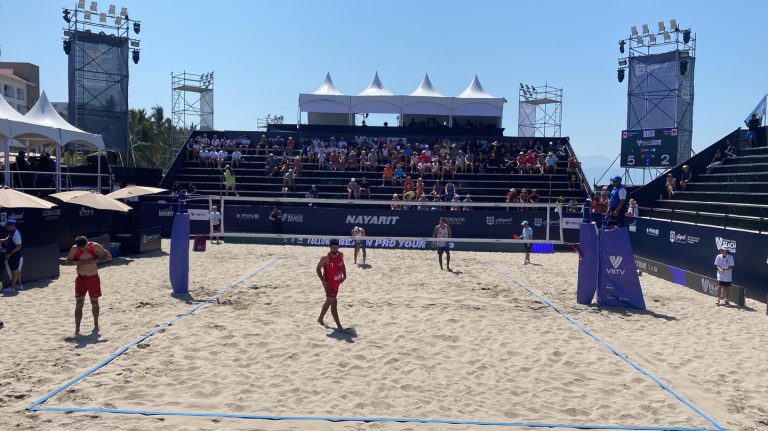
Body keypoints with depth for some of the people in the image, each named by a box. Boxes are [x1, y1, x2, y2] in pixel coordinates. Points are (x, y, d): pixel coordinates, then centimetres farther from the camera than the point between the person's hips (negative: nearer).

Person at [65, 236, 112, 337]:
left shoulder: (95, 247, -12)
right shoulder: (74, 249, -7)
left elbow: (109, 257, -9)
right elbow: (68, 261, 1)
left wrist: (95, 260, -24)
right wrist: (78, 262, -20)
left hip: (93, 278, -1)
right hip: (81, 278, 1)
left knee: (94, 302, 10)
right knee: (79, 304, -5)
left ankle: (96, 325, 26)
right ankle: (77, 328, -3)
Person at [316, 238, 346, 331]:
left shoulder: (341, 255, -2)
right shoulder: (326, 258, -20)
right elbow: (318, 268, -11)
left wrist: (344, 275, 5)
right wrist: (323, 281, -20)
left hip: (337, 282, 7)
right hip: (329, 284, -7)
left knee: (329, 301, 20)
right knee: (333, 303, -6)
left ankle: (320, 319, 39)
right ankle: (339, 325, -2)